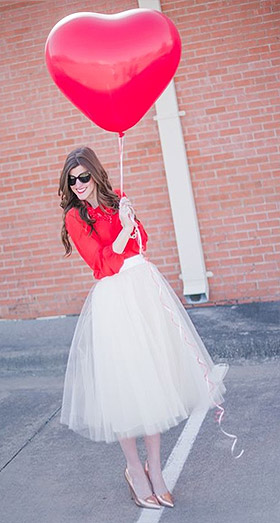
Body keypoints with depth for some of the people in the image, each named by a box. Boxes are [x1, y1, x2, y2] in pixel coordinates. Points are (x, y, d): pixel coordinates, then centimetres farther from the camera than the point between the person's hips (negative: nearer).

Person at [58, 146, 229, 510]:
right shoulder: (74, 217, -4)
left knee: (152, 377, 7)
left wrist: (128, 213, 0)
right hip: (114, 300, -5)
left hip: (147, 289, 5)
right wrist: (125, 228, -13)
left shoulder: (117, 200, 11)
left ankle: (154, 467, 20)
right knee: (124, 384, 0)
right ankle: (134, 469, 17)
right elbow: (102, 265, -10)